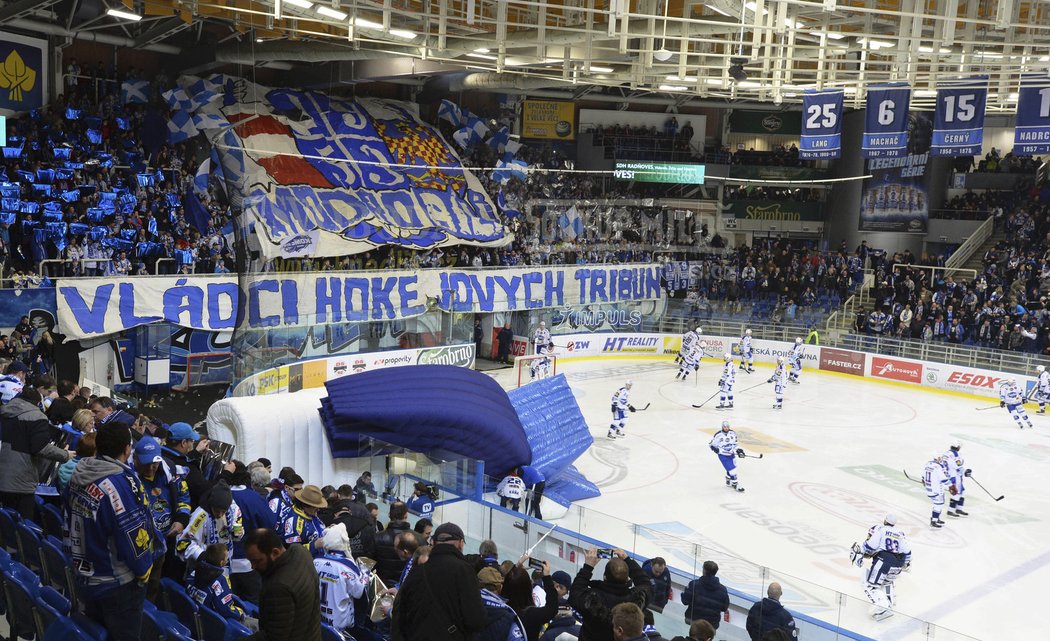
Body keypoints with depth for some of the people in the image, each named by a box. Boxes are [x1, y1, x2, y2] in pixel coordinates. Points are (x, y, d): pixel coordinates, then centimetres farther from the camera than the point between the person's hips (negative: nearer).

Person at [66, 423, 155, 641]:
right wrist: (144, 571, -6)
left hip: (84, 579, 8)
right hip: (118, 586, -7)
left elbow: (71, 524, 11)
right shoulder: (121, 484, -27)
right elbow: (134, 538, -24)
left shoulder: (78, 476, -1)